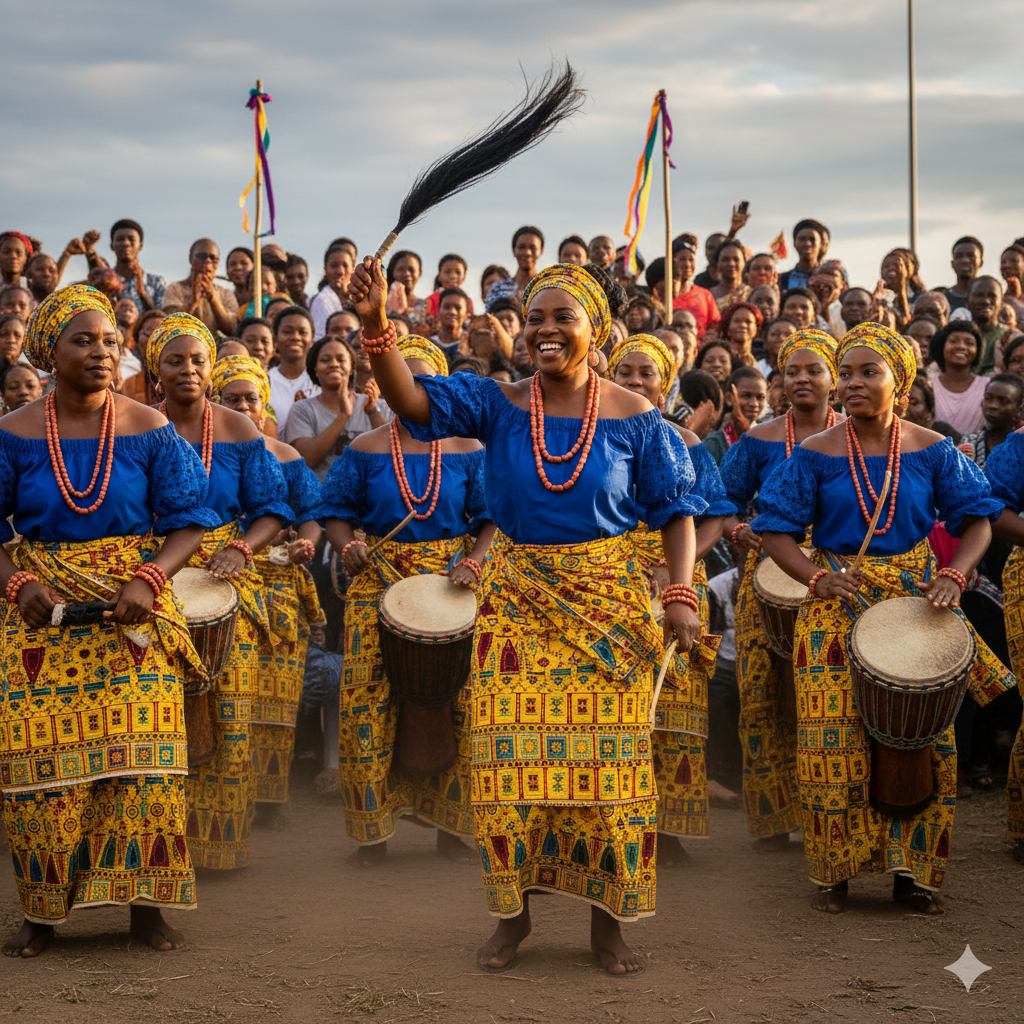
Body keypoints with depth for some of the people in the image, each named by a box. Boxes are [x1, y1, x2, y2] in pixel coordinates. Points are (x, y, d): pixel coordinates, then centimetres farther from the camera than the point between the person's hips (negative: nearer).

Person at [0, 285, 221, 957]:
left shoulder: (149, 430, 0)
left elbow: (190, 522, 2)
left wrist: (149, 579, -14)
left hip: (133, 611, 0)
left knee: (141, 748, -8)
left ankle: (146, 903, 3)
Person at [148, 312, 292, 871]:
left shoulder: (238, 430, 6)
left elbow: (273, 508, 7)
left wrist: (241, 549, -11)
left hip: (224, 578, 1)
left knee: (229, 711, -4)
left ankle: (220, 837, 9)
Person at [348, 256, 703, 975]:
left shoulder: (633, 418, -2)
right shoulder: (498, 403, 0)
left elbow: (675, 510, 1)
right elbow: (414, 400, -13)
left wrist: (681, 594, -11)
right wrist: (376, 327, -29)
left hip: (608, 605, -1)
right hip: (519, 604, 1)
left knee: (608, 755, 0)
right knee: (513, 756, -1)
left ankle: (608, 922, 12)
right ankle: (514, 914, 13)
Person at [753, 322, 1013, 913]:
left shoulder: (932, 451, 2)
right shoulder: (816, 455, 0)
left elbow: (978, 519, 5)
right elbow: (776, 530, 0)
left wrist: (954, 576, -13)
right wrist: (818, 577, -17)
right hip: (837, 609, -1)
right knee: (835, 741, -5)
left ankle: (910, 869, 10)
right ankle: (835, 872, 7)